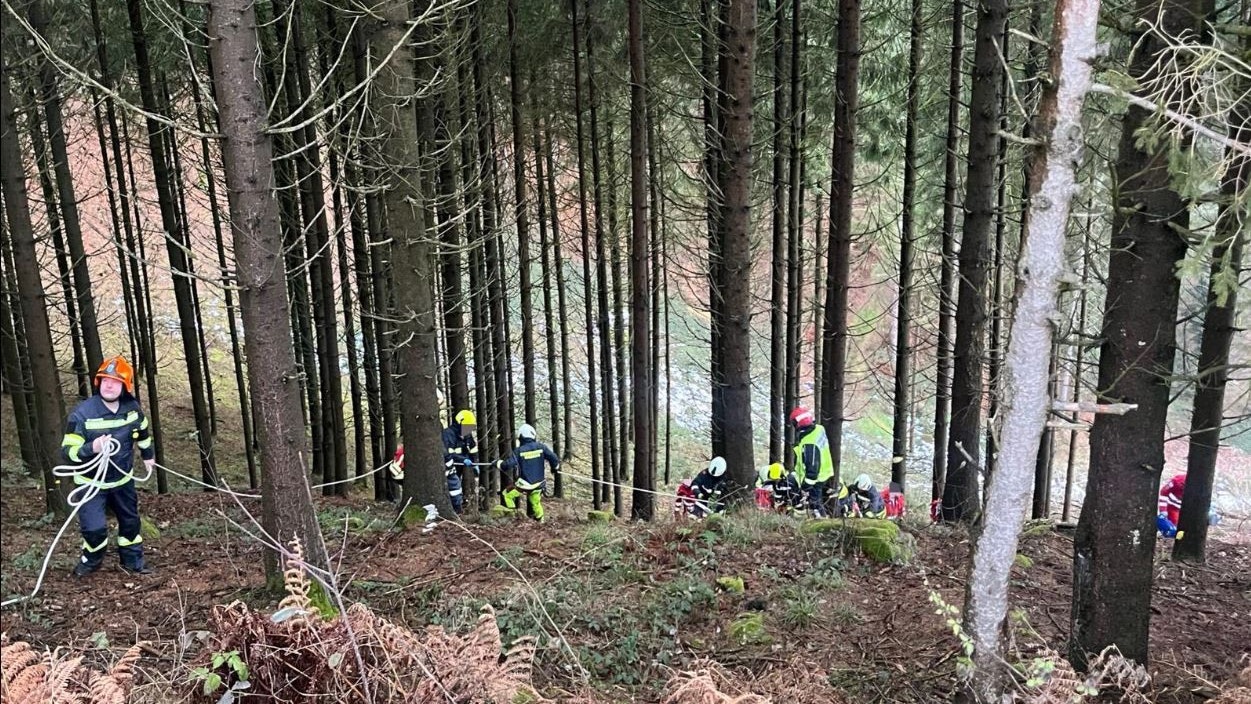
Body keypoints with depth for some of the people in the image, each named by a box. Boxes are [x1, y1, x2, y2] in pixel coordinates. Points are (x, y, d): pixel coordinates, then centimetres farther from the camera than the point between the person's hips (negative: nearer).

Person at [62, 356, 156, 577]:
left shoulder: (132, 408, -11)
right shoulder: (82, 413, -23)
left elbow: (142, 431, 12)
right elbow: (68, 451, -22)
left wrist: (148, 454, 24)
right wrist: (91, 448, -41)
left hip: (123, 479, 4)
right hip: (91, 483, -4)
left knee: (130, 521, 16)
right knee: (94, 528, -12)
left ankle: (132, 560, 37)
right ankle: (91, 560, 20)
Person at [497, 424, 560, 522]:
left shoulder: (519, 451, -15)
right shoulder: (541, 447, -7)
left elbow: (507, 465, -19)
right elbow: (554, 459, -7)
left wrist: (497, 463, 2)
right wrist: (555, 469, 14)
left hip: (524, 484, -4)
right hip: (538, 483, 4)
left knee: (507, 495, 18)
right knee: (535, 502, 28)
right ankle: (540, 520, 40)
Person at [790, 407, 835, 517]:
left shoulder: (809, 444, -34)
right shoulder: (819, 429, -7)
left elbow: (812, 467, -31)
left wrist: (806, 486, -24)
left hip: (815, 479, -10)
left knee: (814, 502, 5)